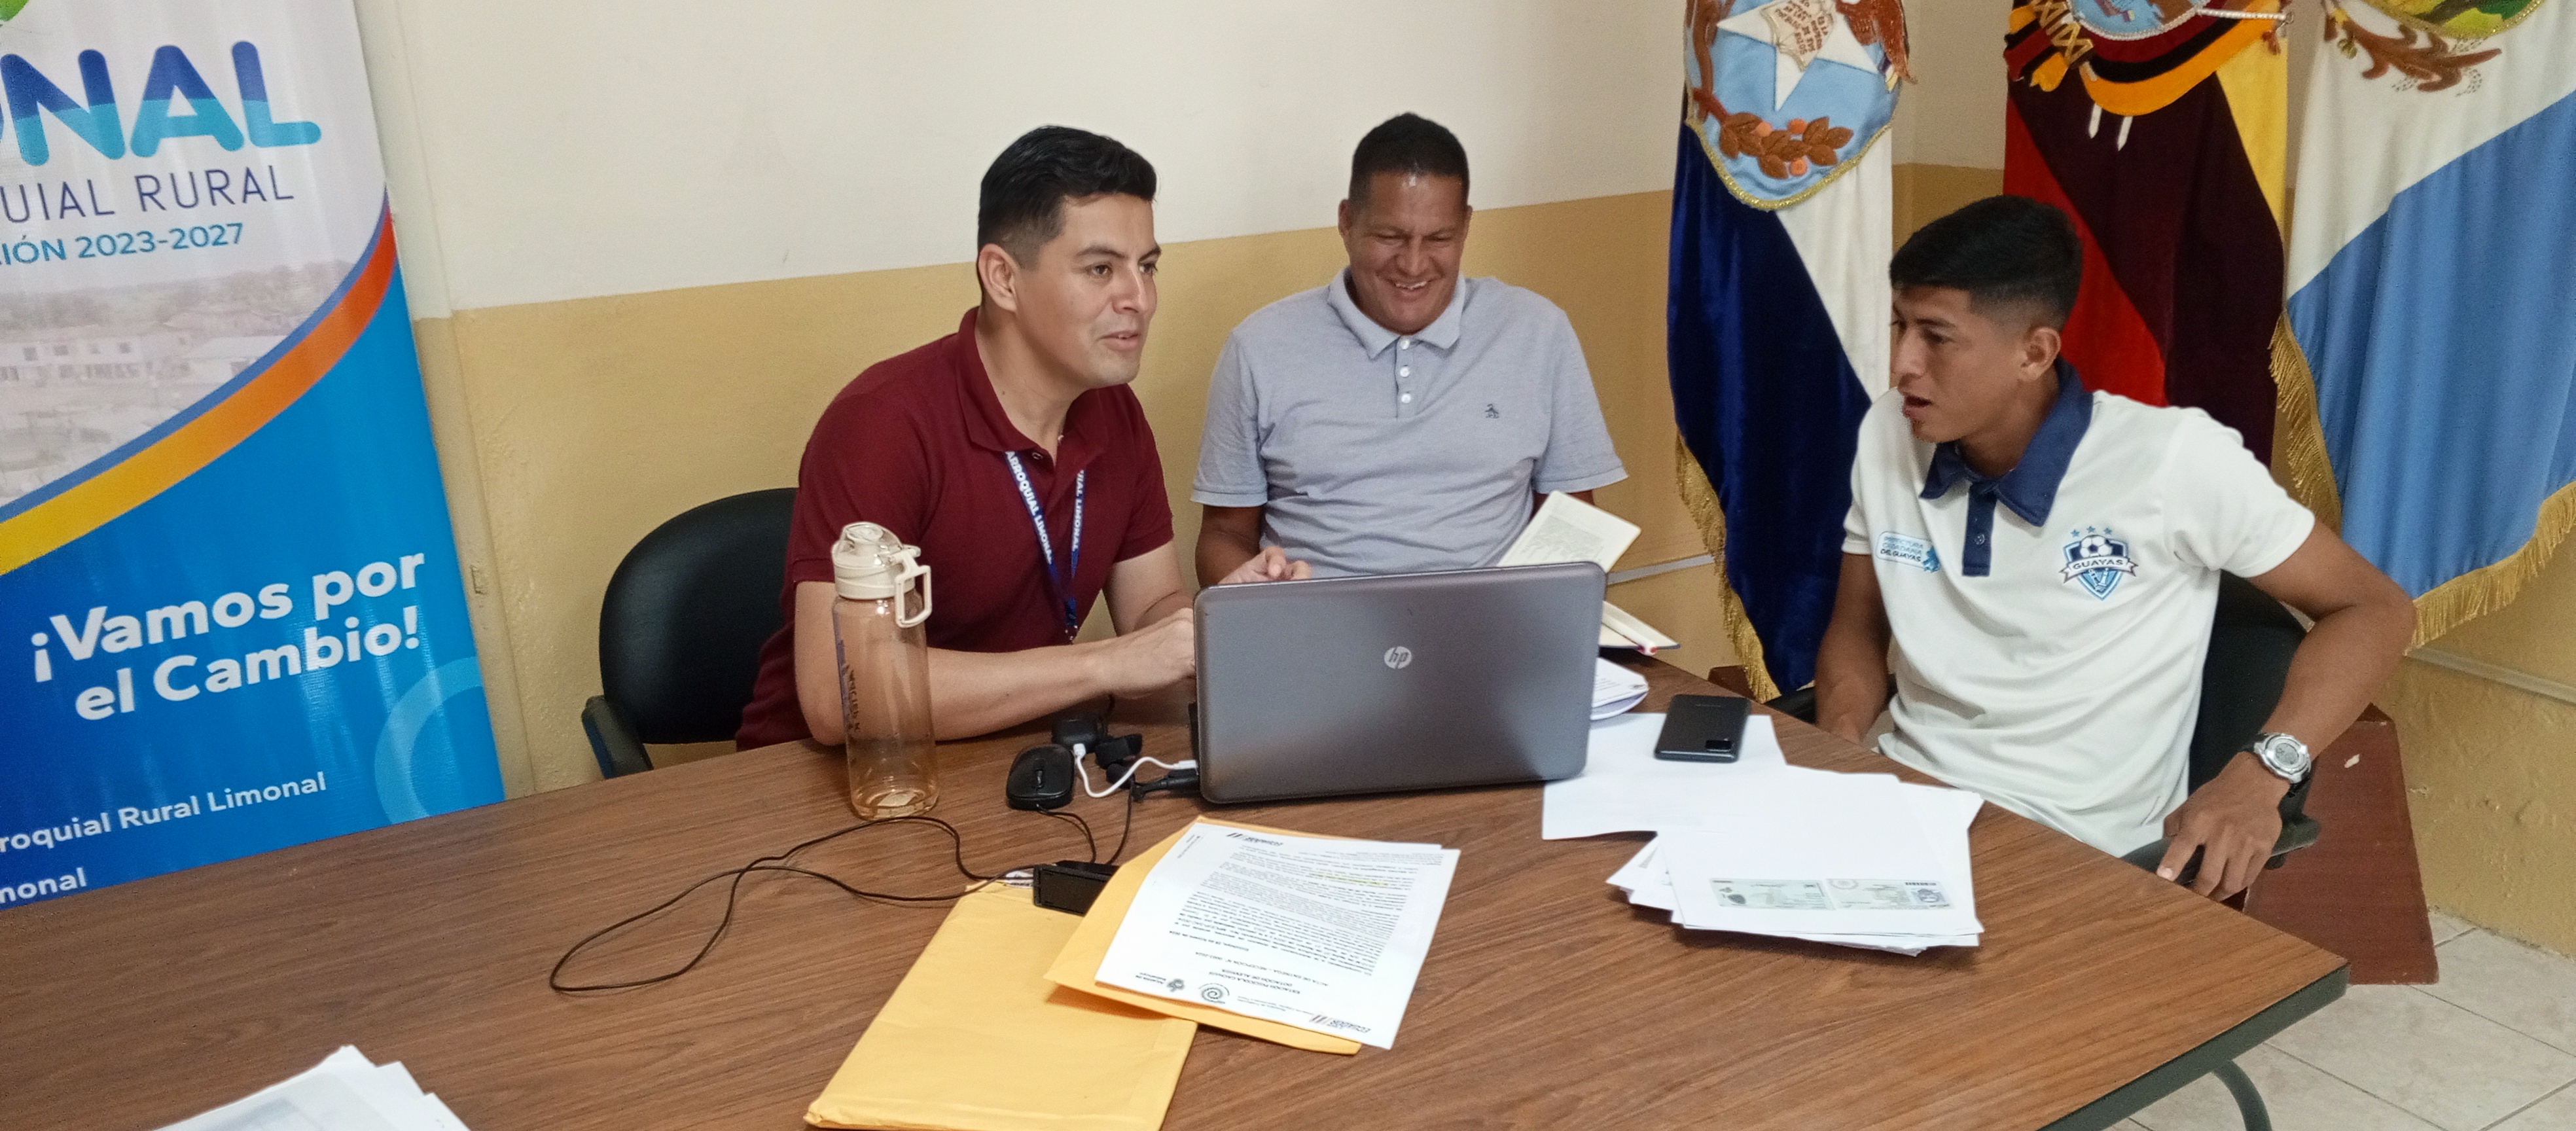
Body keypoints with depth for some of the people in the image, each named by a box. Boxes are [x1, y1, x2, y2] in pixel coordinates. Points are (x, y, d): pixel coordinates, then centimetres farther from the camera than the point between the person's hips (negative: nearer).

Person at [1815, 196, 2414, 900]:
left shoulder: (2172, 460, -14)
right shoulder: (1889, 435, 0)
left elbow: (2374, 609, -3)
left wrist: (2261, 776, -19)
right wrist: (1836, 754, -8)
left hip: (2073, 848, -4)